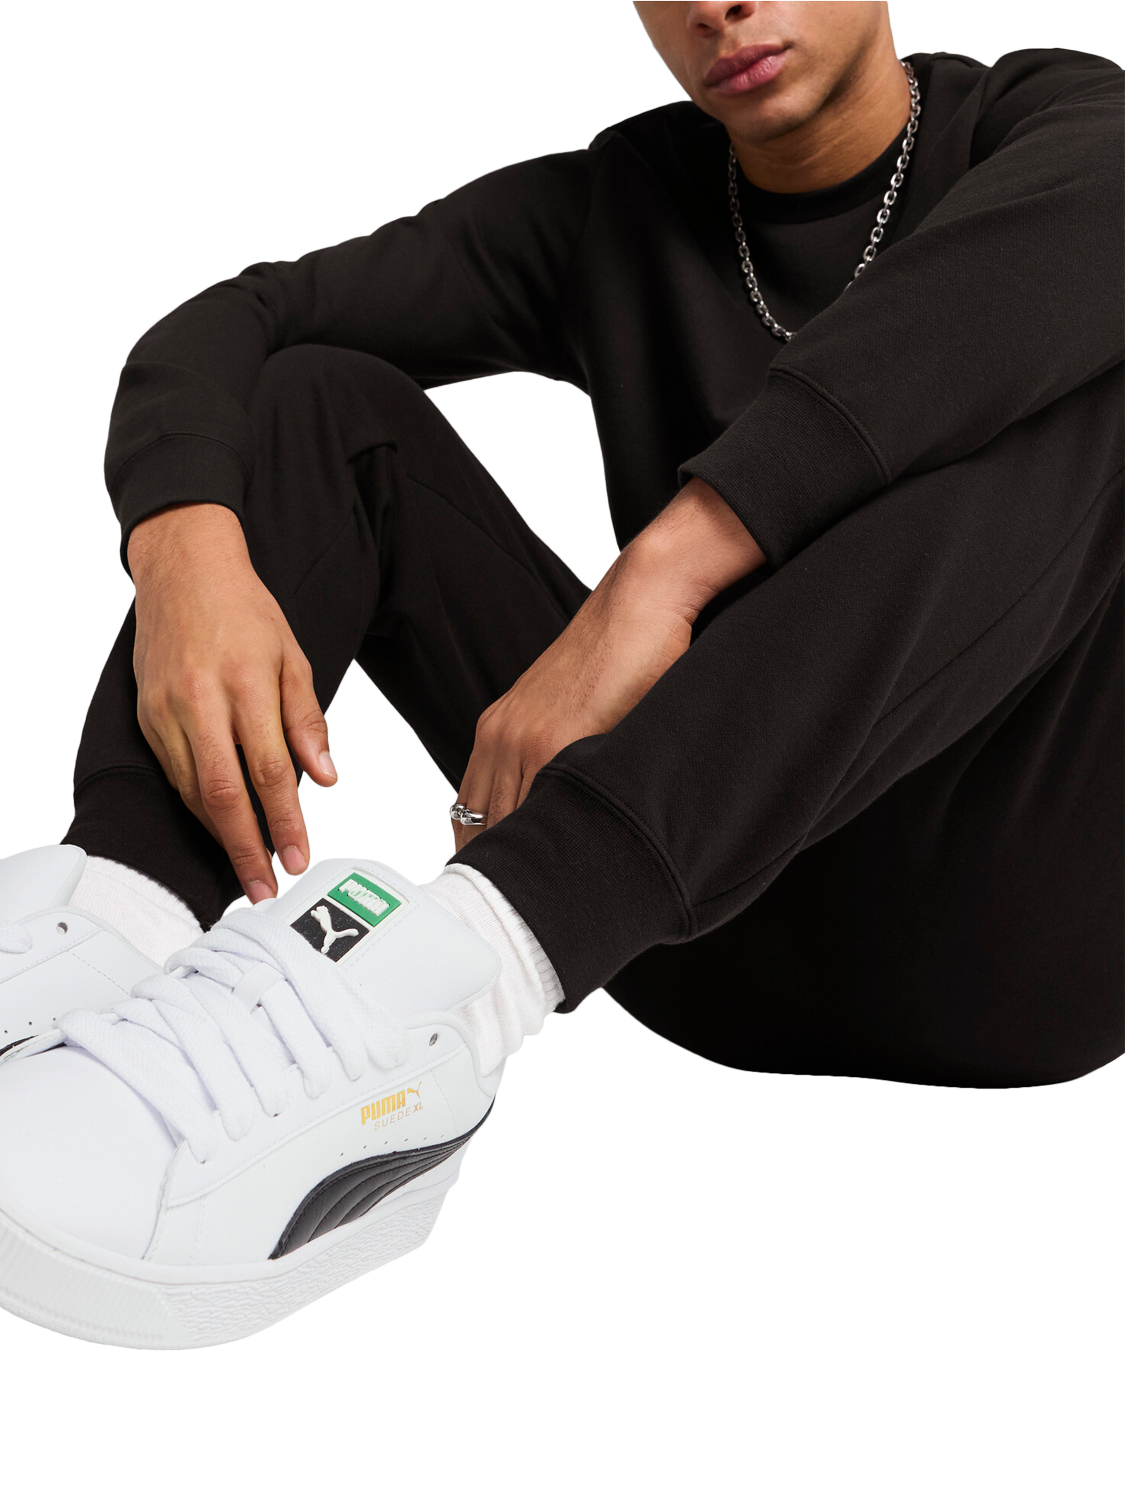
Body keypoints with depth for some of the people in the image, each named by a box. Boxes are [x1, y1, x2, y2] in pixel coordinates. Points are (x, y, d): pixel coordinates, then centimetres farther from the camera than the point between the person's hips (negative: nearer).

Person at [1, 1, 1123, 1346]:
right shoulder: (607, 212, 10)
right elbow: (232, 326, 0)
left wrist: (658, 576, -34)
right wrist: (185, 554, -23)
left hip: (1000, 939, -2)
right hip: (715, 934, 3)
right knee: (322, 398, -3)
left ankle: (463, 967, -41)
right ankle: (122, 916, -29)